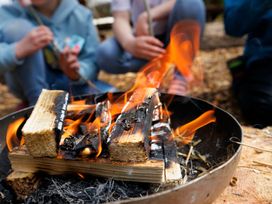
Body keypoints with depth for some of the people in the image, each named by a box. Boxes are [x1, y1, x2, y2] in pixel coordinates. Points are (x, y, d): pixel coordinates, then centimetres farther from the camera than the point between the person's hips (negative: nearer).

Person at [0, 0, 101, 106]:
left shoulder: (82, 15, -9)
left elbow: (92, 60, -10)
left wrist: (76, 74, -33)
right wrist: (19, 50, -44)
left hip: (70, 83, 1)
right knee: (16, 27, -23)